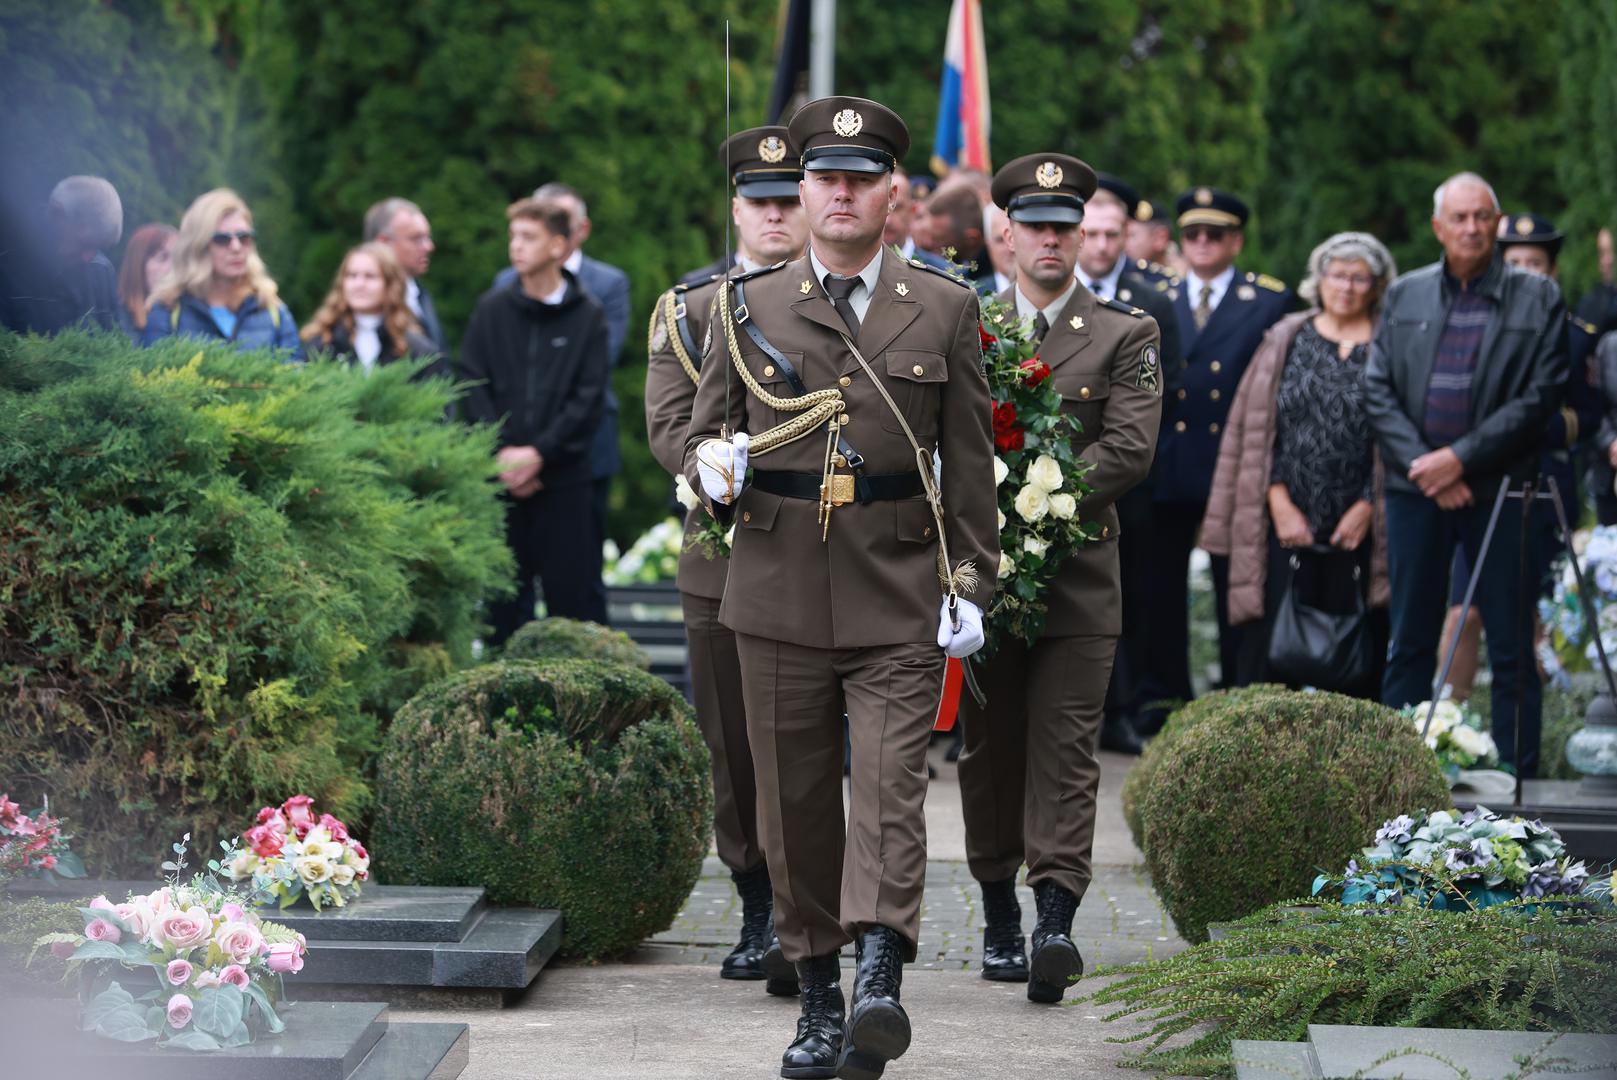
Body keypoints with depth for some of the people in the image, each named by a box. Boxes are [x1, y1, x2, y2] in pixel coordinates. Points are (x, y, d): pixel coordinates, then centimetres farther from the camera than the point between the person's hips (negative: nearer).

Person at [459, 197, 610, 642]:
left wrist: (539, 453, -13)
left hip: (563, 476, -2)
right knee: (503, 593, 6)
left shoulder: (587, 316, 2)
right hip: (499, 475, 2)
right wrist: (501, 452, -10)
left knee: (574, 591, -2)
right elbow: (471, 384, 2)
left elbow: (588, 398, -4)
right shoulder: (492, 309, 6)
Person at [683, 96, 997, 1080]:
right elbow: (704, 432, 12)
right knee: (796, 802, 6)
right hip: (780, 592, 2)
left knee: (891, 787, -14)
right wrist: (714, 470, -12)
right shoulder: (747, 308, 8)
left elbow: (971, 460, 8)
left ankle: (880, 984, -23)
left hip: (900, 596, -1)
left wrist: (972, 585, 1)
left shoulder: (946, 308, 7)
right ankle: (817, 996, 16)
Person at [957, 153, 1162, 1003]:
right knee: (989, 750, 8)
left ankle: (1056, 922, -15)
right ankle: (999, 920, 18)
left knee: (1064, 752, -8)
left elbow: (1130, 449, -8)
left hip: (1078, 575, -2)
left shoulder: (1126, 337, 4)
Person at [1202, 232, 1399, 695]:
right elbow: (1256, 429, 5)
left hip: (1357, 529, -1)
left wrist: (1366, 509, -7)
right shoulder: (1286, 340, 10)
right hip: (1286, 523, 1)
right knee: (1271, 642, -3)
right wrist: (1280, 504, -4)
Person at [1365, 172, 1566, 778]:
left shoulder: (1537, 298, 0)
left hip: (1500, 489, -3)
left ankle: (1515, 775, 5)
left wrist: (1460, 458, -13)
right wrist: (1422, 465, -8)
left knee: (1511, 646, 0)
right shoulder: (1404, 296, 10)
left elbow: (1539, 397, -7)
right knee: (1410, 641, 8)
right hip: (1416, 489, 3)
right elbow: (1378, 390, 5)